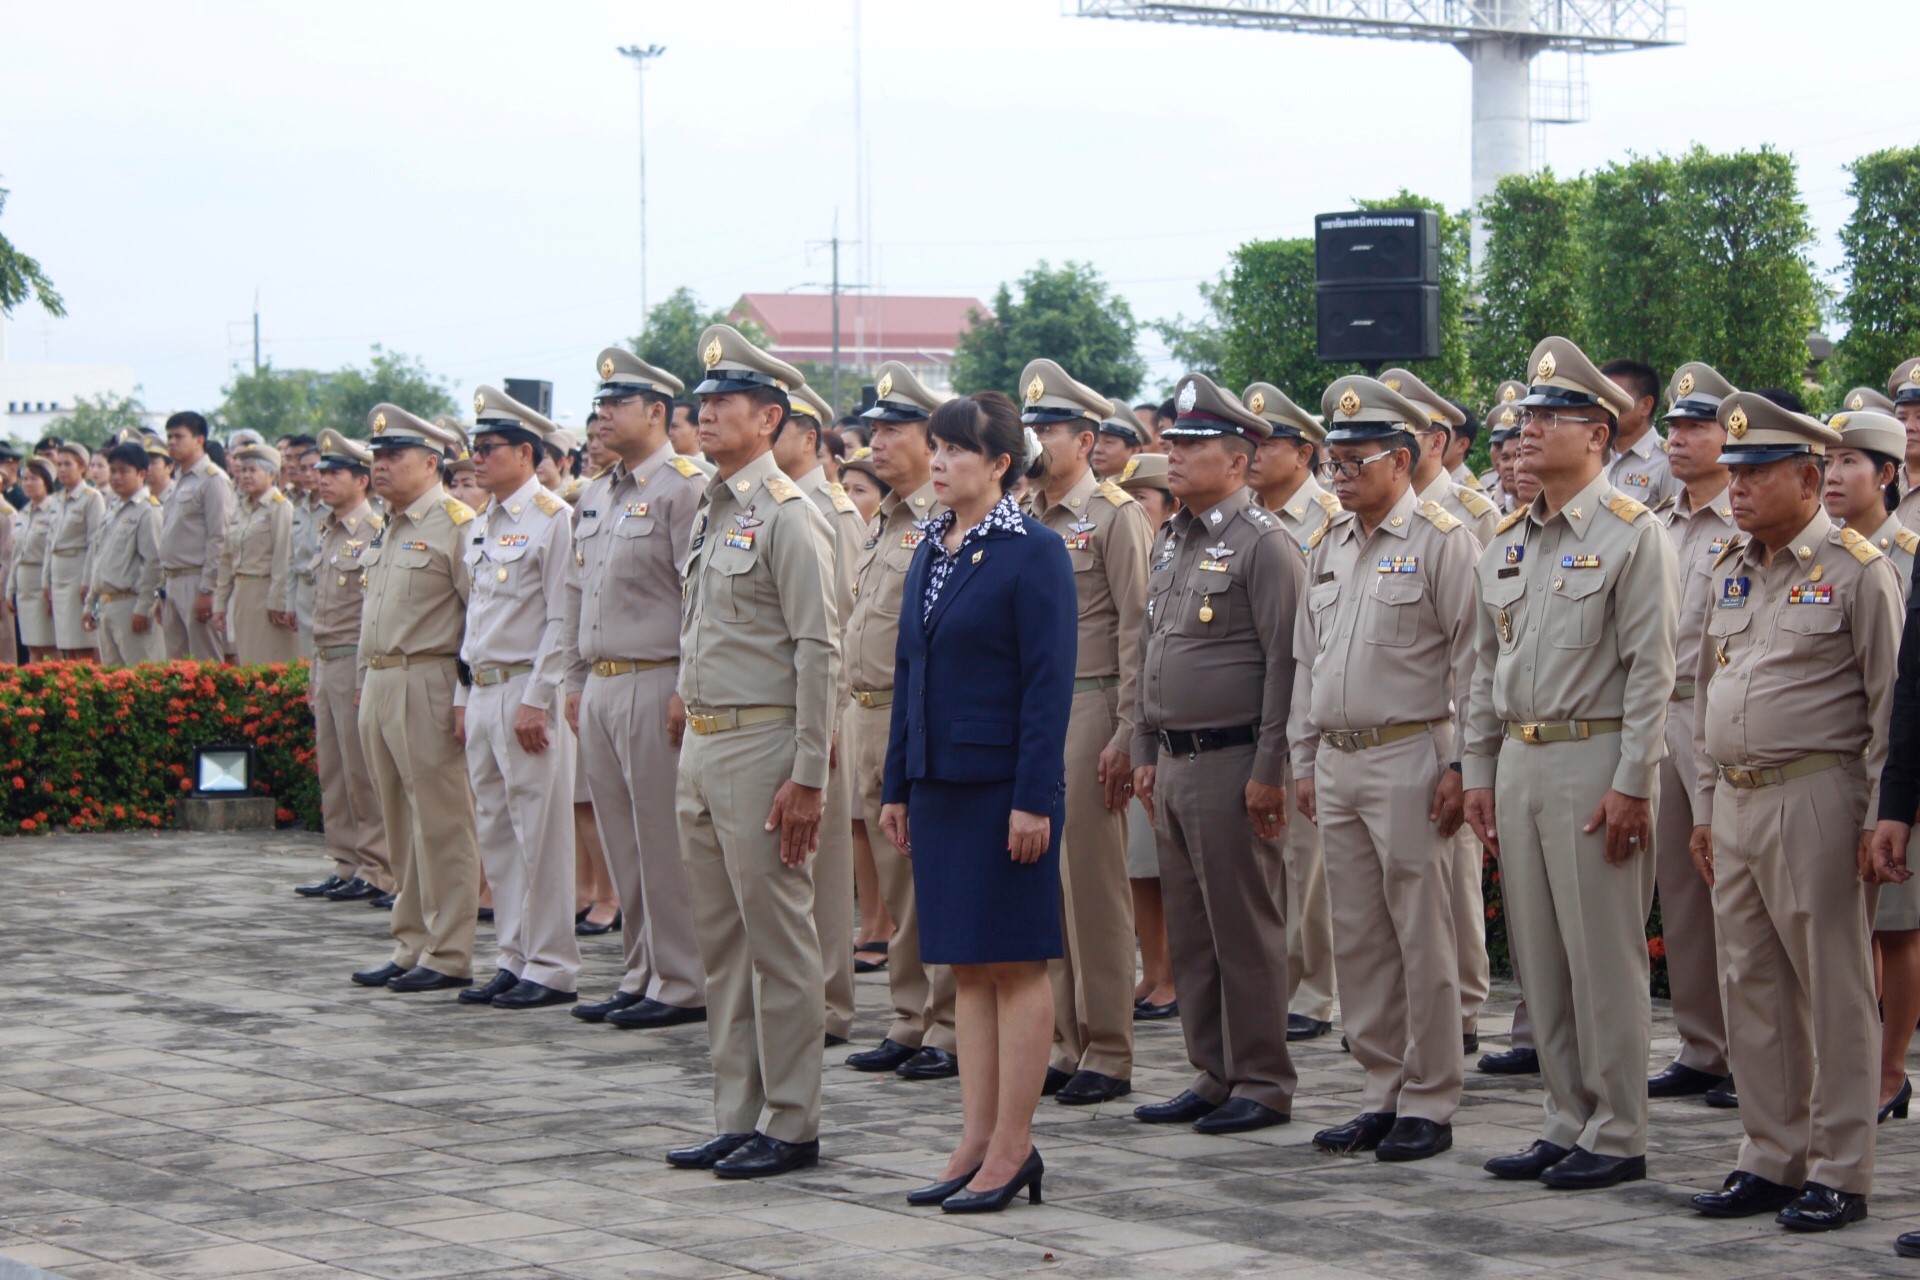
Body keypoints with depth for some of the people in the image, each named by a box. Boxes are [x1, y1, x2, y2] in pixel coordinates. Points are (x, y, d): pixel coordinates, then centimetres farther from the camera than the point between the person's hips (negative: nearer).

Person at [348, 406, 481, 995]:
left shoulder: (455, 524, -10)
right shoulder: (389, 531, 17)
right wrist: (367, 682, 19)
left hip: (428, 688, -9)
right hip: (379, 686, 9)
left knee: (441, 824, -5)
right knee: (400, 827, 12)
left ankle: (449, 956, -1)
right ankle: (411, 947, 18)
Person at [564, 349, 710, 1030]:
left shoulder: (683, 488, -10)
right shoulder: (595, 497, 16)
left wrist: (687, 690, -17)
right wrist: (576, 682, 17)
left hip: (654, 685, -8)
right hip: (601, 687, 8)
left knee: (664, 841, -5)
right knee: (620, 842, 11)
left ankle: (681, 984, 1)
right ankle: (640, 974, 18)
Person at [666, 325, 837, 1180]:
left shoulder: (788, 517, -11)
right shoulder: (711, 516, 16)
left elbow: (818, 653, -16)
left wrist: (807, 777, -19)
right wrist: (693, 742, 17)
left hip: (759, 743, -9)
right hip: (701, 744, 9)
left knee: (778, 941, -3)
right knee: (723, 945, 12)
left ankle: (790, 1125, 3)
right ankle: (737, 1117, 18)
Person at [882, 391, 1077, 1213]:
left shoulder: (1033, 551, -10)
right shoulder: (932, 550, 13)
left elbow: (1049, 681, -14)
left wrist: (1034, 798, -18)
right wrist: (898, 784, 14)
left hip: (1005, 782, -8)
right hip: (941, 780, 8)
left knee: (1015, 962, -1)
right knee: (966, 965, 10)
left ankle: (1012, 1148, 4)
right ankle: (977, 1141, 15)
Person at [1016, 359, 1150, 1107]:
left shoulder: (1115, 517, -6)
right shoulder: (1020, 519, 14)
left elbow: (1136, 631, -10)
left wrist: (1125, 736, -15)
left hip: (1087, 713, -7)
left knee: (1094, 885, -4)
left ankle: (1107, 1057, 2)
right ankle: (1063, 1045, 15)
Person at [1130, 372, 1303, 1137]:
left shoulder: (1263, 543, -10)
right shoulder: (1172, 543, 16)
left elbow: (1286, 664, -14)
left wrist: (1269, 771, -17)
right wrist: (1145, 752, 17)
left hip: (1231, 764, -9)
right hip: (1174, 764, 9)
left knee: (1246, 930, -3)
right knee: (1189, 931, 11)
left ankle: (1262, 1086, 4)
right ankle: (1213, 1076, 19)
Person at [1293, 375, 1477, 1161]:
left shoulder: (1441, 542, -7)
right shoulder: (1328, 546, 15)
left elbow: (1470, 661, -10)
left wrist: (1457, 765, -14)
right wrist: (1304, 758, 16)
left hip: (1409, 758, -7)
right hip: (1337, 763, 7)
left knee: (1422, 939, -2)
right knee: (1358, 940, 9)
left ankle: (1429, 1104, 4)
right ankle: (1382, 1095, 17)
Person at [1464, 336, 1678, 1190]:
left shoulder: (1632, 535, -7)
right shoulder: (1506, 541, 13)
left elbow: (1651, 670, -11)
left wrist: (1630, 784, -16)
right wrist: (1479, 770, 12)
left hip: (1593, 759, -7)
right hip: (1518, 761, 7)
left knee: (1603, 955, -3)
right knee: (1537, 954, 9)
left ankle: (1616, 1135, 4)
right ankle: (1568, 1122, 18)